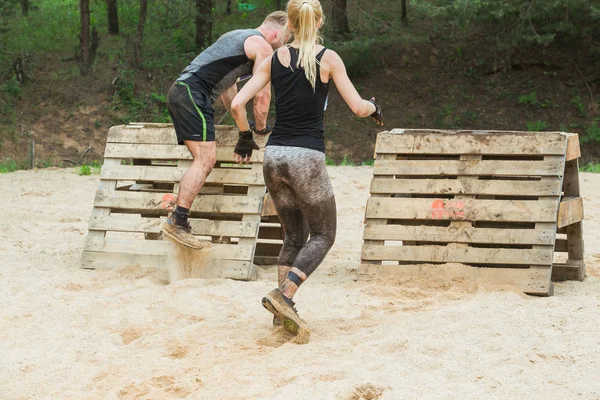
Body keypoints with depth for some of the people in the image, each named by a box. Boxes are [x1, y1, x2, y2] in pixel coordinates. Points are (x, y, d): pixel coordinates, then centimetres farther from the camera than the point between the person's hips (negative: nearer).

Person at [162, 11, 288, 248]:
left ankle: (179, 221, 5)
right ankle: (177, 222, -21)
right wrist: (261, 127, 11)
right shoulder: (263, 47, -1)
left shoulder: (238, 37, 29)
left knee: (203, 160, 11)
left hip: (179, 90, 10)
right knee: (206, 159, -14)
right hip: (194, 93, -10)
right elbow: (262, 95, -4)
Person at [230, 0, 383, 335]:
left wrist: (246, 138, 19)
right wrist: (375, 107, 18)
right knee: (322, 236, 8)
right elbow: (359, 108, -4)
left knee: (294, 237, 18)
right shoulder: (328, 59, -2)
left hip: (275, 156, 5)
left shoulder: (275, 59, 7)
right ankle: (283, 294, -12)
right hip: (307, 156, -5)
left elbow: (237, 104, 3)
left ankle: (284, 310, 11)